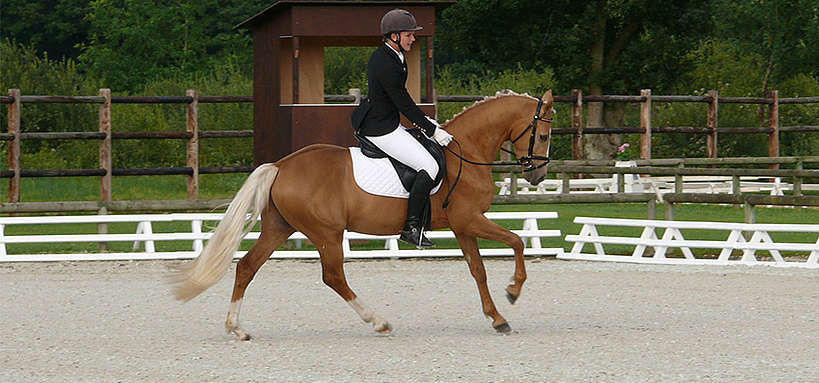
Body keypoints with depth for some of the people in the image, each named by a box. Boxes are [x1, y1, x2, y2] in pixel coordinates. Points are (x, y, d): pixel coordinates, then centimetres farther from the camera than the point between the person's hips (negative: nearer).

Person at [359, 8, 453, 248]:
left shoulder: (384, 55, 9)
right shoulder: (387, 66, -24)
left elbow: (402, 99, 19)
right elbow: (405, 105, -19)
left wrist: (424, 121, 15)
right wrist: (432, 130, -11)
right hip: (382, 130, -11)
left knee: (426, 149, 26)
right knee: (429, 166, -15)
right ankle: (411, 228, -12)